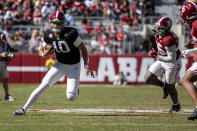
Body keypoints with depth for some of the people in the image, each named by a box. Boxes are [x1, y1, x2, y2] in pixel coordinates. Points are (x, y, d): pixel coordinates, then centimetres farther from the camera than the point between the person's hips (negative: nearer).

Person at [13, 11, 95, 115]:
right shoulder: (48, 35, -10)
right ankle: (24, 109, -9)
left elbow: (83, 49, -15)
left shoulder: (71, 33, -24)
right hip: (59, 65, 3)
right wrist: (44, 54, -23)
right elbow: (41, 52, 2)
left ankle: (75, 90, 26)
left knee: (71, 97, -12)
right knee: (43, 85, -13)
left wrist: (86, 67, -19)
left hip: (74, 66, -3)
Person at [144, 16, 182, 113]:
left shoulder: (169, 40, -36)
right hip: (161, 61, 8)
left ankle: (176, 105, 36)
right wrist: (154, 51, 3)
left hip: (172, 63, -8)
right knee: (148, 79, -1)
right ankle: (163, 86, 27)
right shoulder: (157, 35, -8)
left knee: (170, 87, 8)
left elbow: (172, 58, -32)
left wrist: (158, 57, -28)